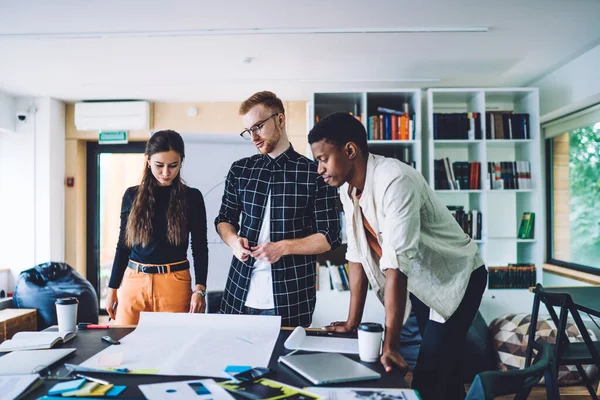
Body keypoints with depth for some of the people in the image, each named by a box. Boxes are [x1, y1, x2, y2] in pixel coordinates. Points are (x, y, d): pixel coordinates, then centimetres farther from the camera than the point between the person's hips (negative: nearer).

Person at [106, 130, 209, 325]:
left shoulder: (192, 197, -2)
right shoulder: (132, 196, 4)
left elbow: (200, 248, 0)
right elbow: (123, 245, 10)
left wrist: (200, 289, -10)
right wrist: (112, 289, 10)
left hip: (175, 285, -2)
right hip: (134, 283, 2)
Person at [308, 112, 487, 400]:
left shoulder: (394, 181, -32)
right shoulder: (348, 189, -7)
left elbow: (396, 263, -35)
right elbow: (357, 254, -2)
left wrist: (390, 345, -33)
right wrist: (352, 322, -1)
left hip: (456, 277, -7)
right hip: (420, 283, 7)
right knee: (442, 368, 18)